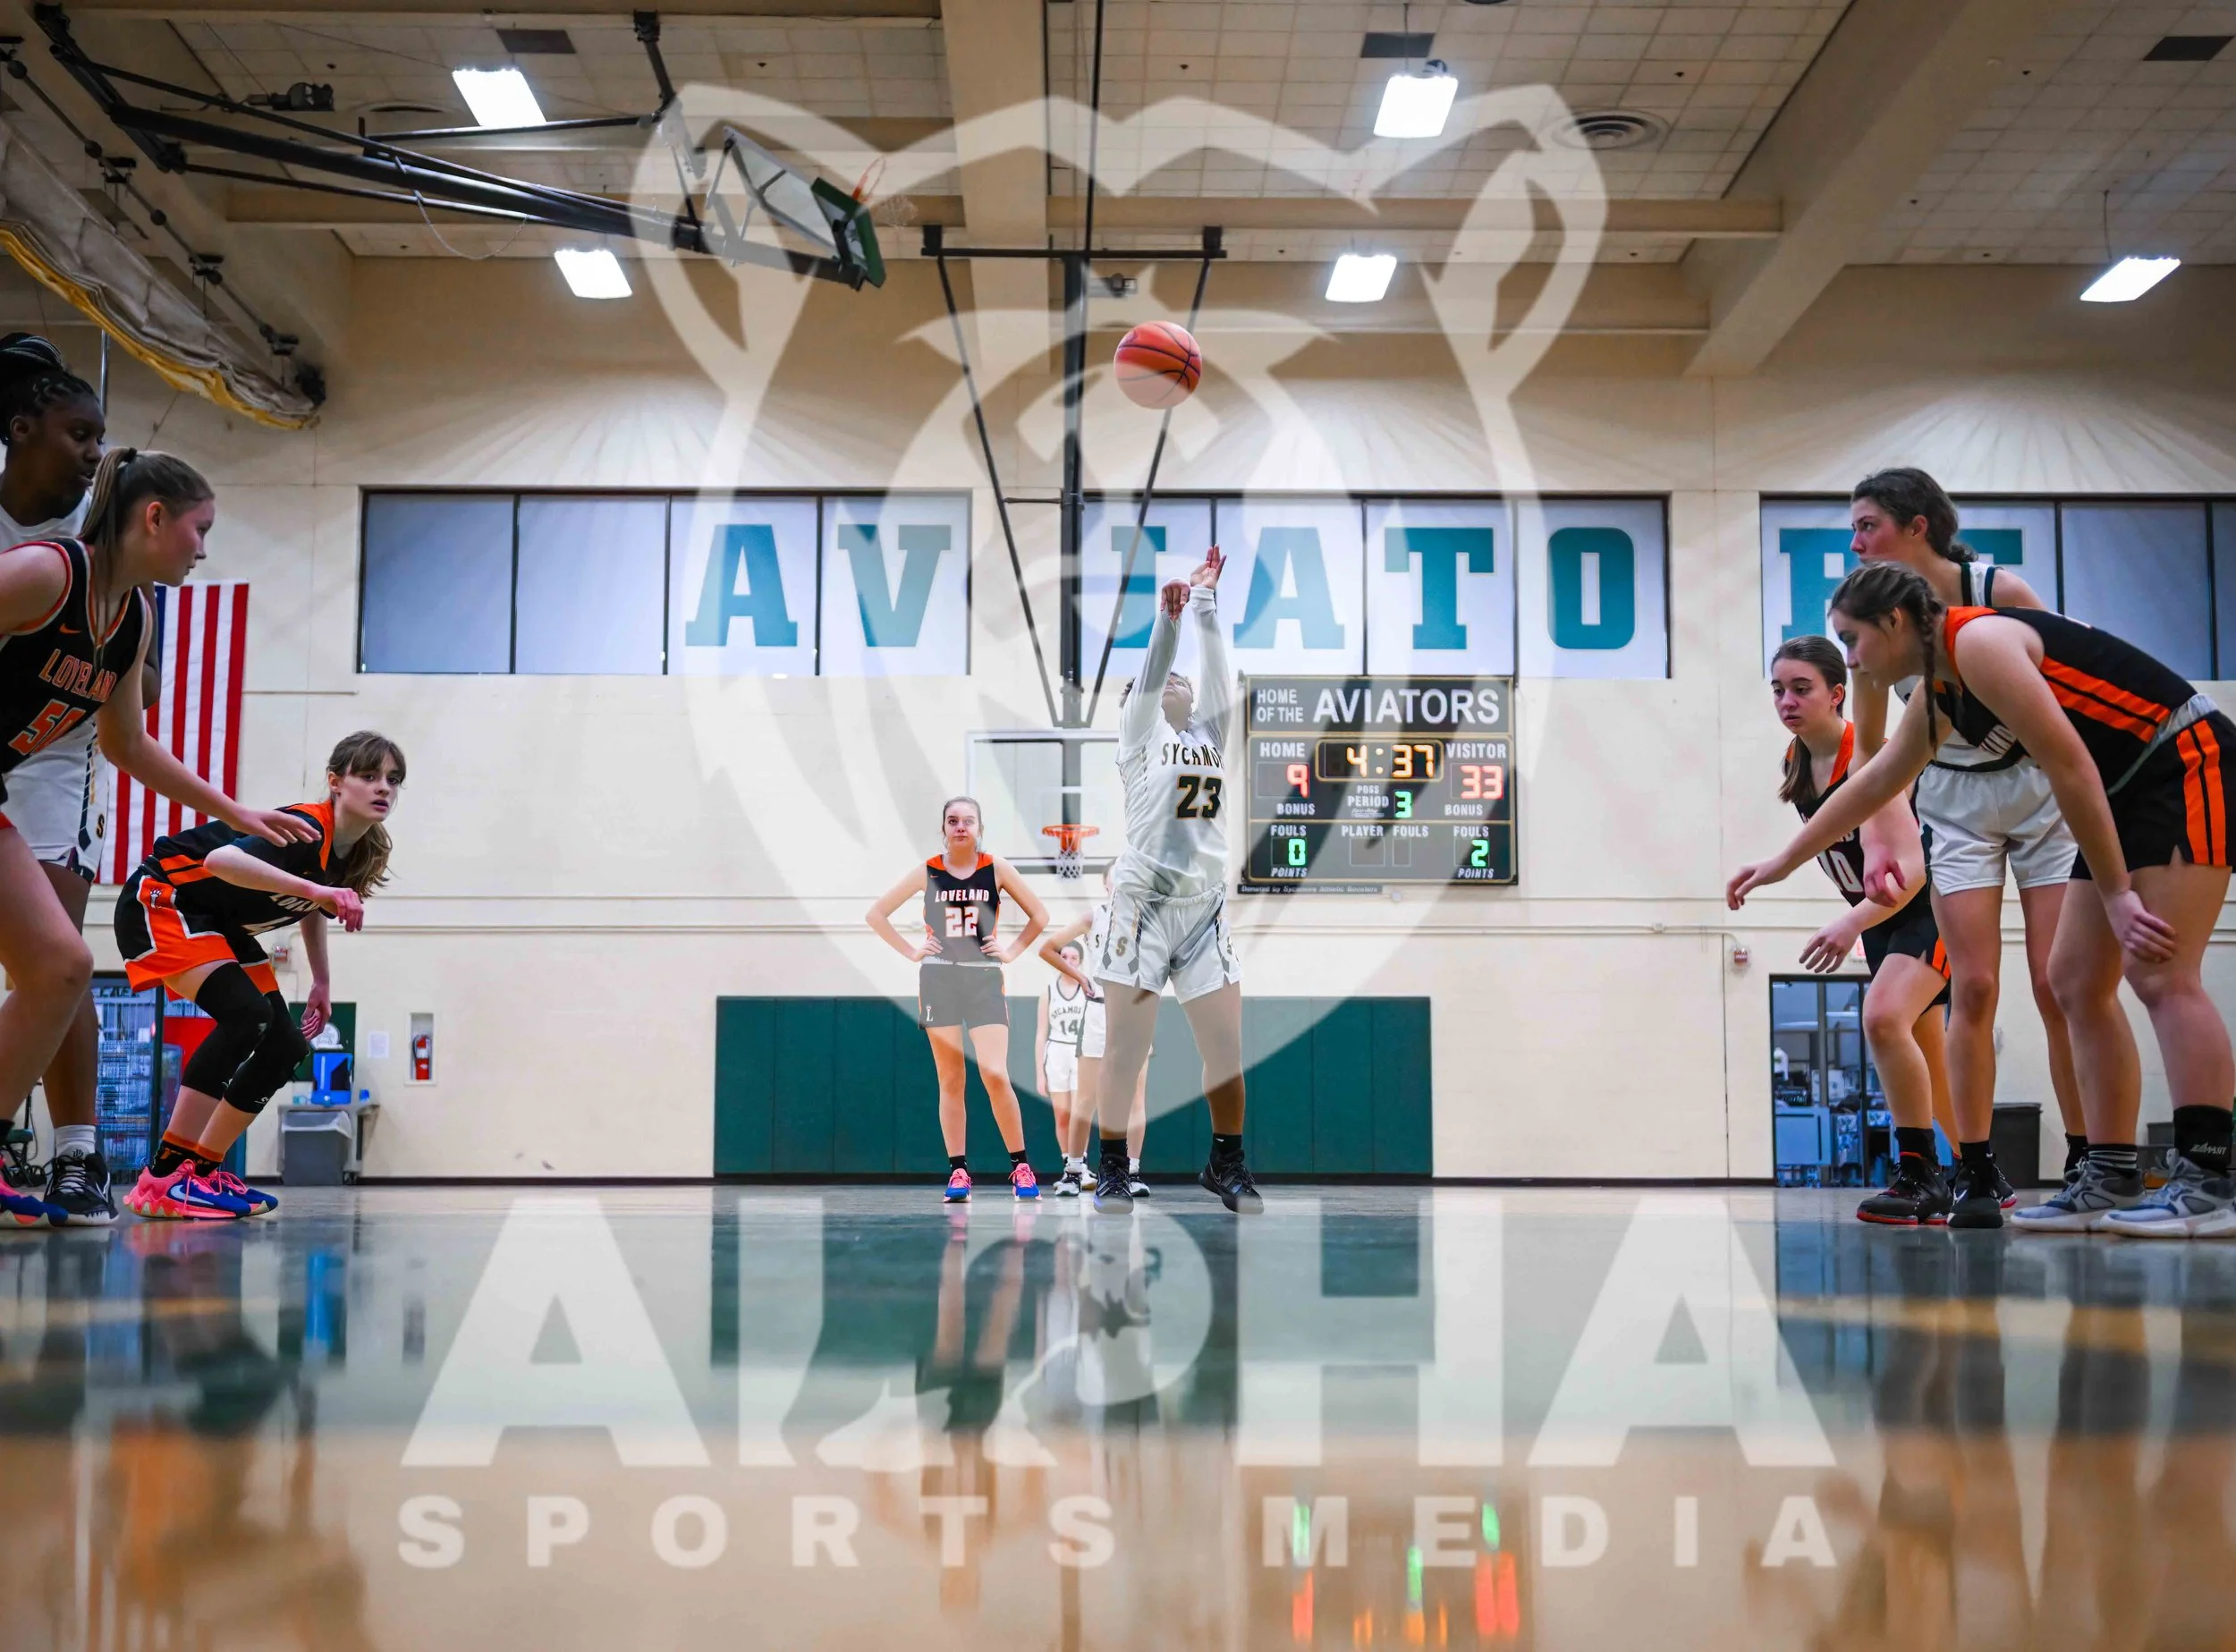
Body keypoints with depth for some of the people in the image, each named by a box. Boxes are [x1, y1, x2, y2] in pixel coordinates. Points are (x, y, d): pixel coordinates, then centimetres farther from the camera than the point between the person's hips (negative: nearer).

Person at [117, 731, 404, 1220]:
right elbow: (221, 859, -46)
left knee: (286, 1045, 1)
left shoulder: (356, 855, -2)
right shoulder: (307, 831, -28)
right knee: (246, 1016, -28)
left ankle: (204, 1171, 7)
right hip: (161, 900, -10)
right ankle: (162, 1180, -27)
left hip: (221, 924, 10)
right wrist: (316, 889, -51)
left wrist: (322, 982, 16)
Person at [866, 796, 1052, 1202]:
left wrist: (1012, 951, -2)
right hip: (938, 979, 1)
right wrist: (911, 952, 0)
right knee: (950, 1081, 3)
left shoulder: (996, 868, 1)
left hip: (985, 978, -1)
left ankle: (1020, 1166, -2)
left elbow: (1039, 915, 8)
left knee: (995, 1075, -12)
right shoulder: (927, 872, 2)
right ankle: (958, 1171, 7)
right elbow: (876, 914, 8)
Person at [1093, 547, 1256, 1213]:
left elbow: (1219, 673, 10)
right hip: (1144, 902, -5)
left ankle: (1226, 1164, 14)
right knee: (1126, 1050, -3)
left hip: (1205, 907, 5)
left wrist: (1207, 601, 10)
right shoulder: (1139, 731, 5)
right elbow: (1151, 673, -10)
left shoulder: (1209, 733, 17)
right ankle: (1113, 1168, 7)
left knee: (1227, 1044, 2)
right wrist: (1168, 616, -22)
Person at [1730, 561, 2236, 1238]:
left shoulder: (1980, 642, -20)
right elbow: (1874, 782, 24)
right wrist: (1783, 863, 30)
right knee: (2077, 982, 5)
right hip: (2133, 789, 10)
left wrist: (2115, 895, -21)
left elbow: (2071, 769, -23)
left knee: (2161, 974, -17)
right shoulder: (1941, 688, 10)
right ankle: (2110, 1182, 6)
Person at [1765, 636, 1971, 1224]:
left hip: (1933, 905, -9)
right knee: (1926, 1060, 16)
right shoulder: (1798, 763, -2)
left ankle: (1920, 1178, -22)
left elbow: (1909, 868, -34)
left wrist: (1851, 923, -47)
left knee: (1883, 1016, -30)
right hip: (1881, 917, 9)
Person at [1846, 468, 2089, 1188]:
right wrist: (1875, 844, -3)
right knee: (1973, 989, -5)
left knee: (2060, 985, -6)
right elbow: (1870, 749, 3)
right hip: (1955, 804, 2)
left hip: (2041, 790, -2)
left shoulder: (2001, 591, -17)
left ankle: (2086, 1162, 4)